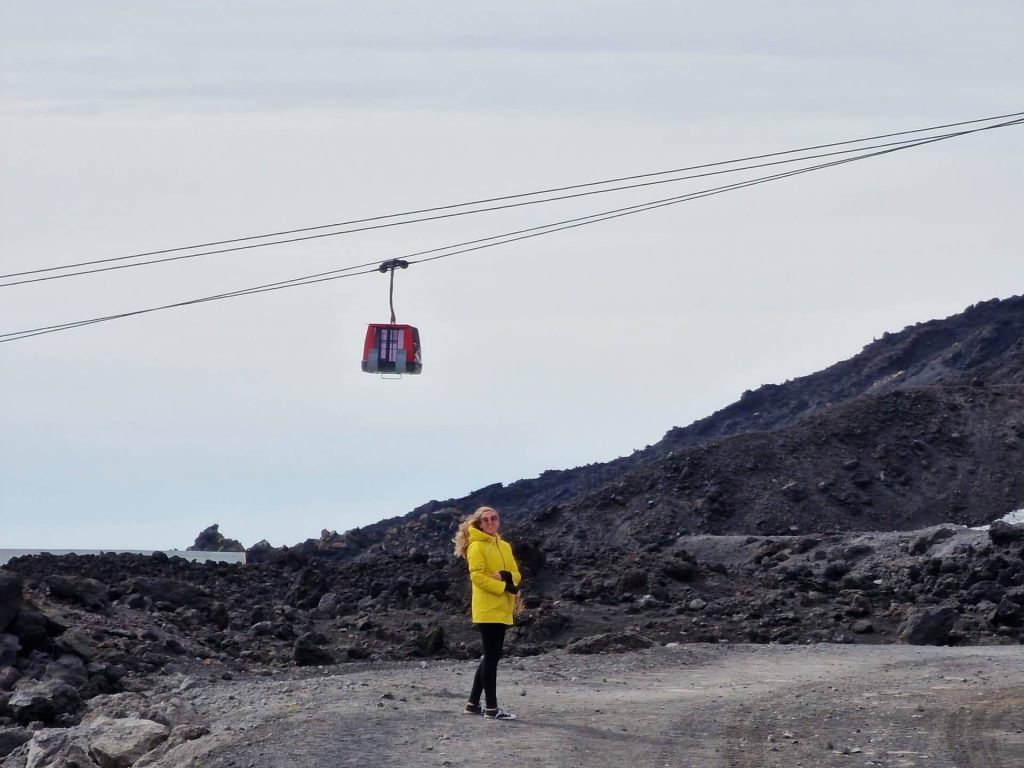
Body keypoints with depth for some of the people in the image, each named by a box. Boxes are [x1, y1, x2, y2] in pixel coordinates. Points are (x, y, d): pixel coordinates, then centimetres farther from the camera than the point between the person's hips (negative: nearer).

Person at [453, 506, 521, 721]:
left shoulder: (504, 546, 15)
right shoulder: (477, 547, -8)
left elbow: (516, 574, 10)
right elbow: (478, 576, -16)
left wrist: (508, 577, -12)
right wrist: (504, 586, -18)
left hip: (502, 610, 8)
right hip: (487, 610, -8)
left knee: (492, 656, 11)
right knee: (492, 656, -7)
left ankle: (473, 703, 19)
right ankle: (491, 707, -5)